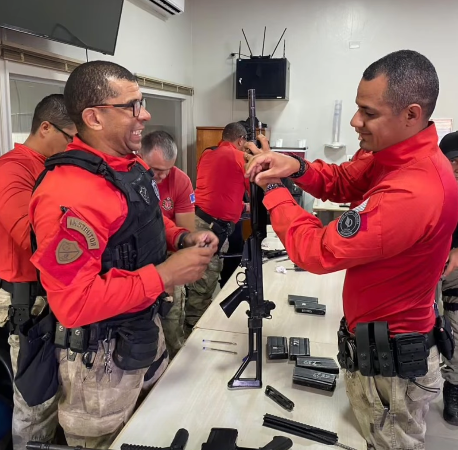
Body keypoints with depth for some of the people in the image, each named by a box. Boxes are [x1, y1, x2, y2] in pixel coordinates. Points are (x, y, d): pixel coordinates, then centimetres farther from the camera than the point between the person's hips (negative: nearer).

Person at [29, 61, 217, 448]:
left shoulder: (136, 168, 1)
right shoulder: (69, 195, -30)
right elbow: (73, 303, -31)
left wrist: (183, 239, -4)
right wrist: (165, 275, -30)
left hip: (146, 328, 9)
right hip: (102, 355, -8)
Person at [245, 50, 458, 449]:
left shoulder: (413, 194, -34)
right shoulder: (394, 154, -3)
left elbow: (317, 252, -29)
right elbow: (342, 182, 9)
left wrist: (272, 188, -16)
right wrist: (297, 168, -13)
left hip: (390, 362, -9)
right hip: (381, 342, 9)